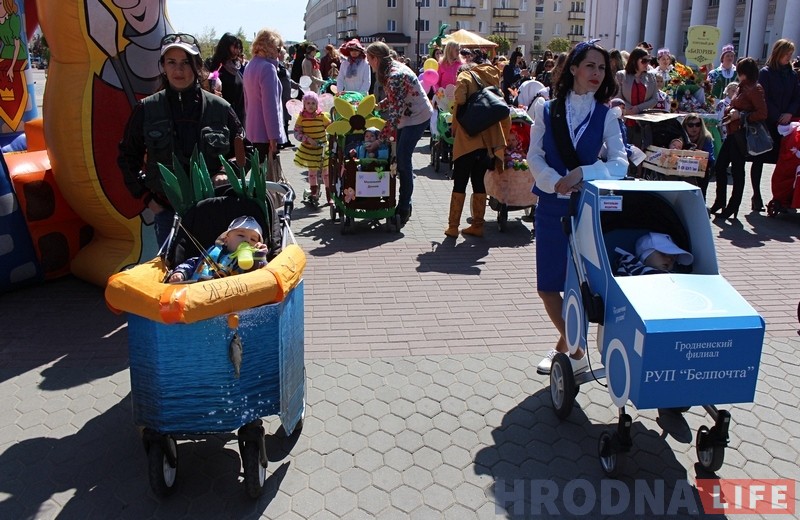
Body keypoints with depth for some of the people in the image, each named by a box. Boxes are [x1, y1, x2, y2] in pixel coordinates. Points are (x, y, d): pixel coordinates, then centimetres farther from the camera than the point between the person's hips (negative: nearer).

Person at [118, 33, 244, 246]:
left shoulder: (220, 108, -1)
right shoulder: (146, 109, 1)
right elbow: (127, 157, 12)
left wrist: (227, 172, -7)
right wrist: (145, 196, 5)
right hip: (166, 209, 0)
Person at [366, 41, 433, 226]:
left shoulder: (396, 75, -26)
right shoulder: (391, 69, 4)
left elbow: (395, 111, -28)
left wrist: (382, 137, -28)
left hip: (417, 118, -10)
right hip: (407, 116, 10)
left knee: (403, 159, -9)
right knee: (399, 158, 10)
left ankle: (404, 208, -1)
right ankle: (404, 204, 19)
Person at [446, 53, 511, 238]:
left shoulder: (466, 76, 2)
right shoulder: (493, 80, 17)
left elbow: (459, 101, -17)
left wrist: (455, 127, -5)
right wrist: (501, 139, 20)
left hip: (468, 139, -5)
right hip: (489, 141, 5)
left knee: (460, 183, 2)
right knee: (479, 182, 13)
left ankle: (453, 226, 3)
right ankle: (477, 225, 15)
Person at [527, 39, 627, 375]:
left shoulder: (605, 116, 2)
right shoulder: (547, 110, 4)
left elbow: (620, 164, -8)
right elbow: (534, 157, -1)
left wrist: (582, 174, -24)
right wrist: (557, 183, -19)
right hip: (552, 206, 2)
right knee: (547, 286, 4)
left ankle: (567, 346, 23)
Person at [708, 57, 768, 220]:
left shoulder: (754, 89, -12)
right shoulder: (742, 87, 14)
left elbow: (762, 114, -20)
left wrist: (740, 116, -20)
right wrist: (730, 111, 10)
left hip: (742, 135, -9)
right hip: (733, 133, 9)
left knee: (737, 170, -2)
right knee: (720, 166, 10)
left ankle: (732, 207, 7)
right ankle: (720, 202, 22)